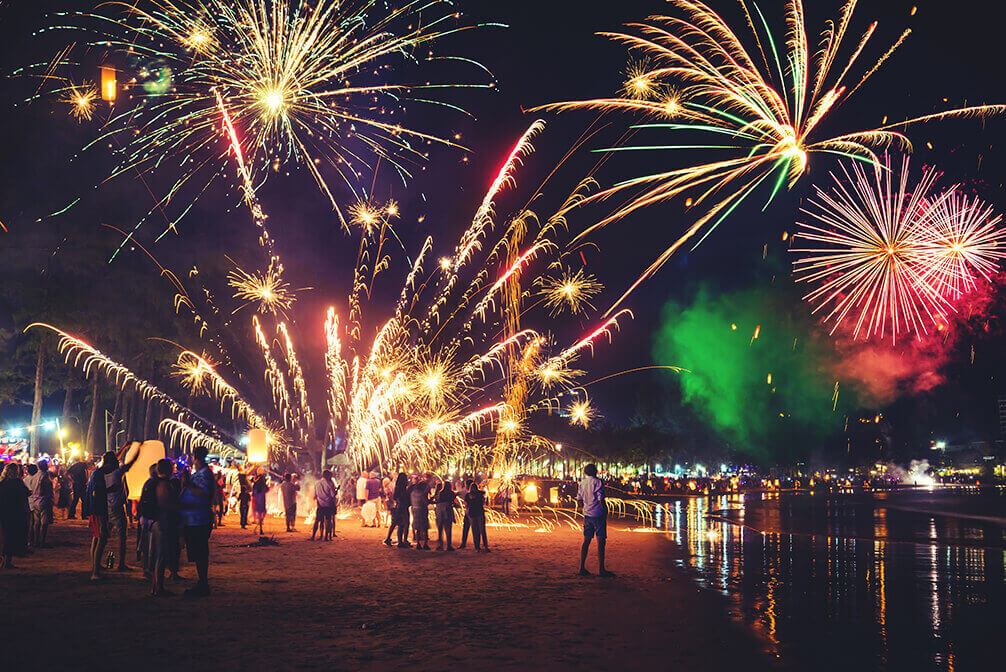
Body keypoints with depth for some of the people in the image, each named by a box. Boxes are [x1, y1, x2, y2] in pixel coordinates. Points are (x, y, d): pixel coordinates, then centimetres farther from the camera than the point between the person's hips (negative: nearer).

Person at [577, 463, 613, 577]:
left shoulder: (582, 483, 7)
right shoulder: (597, 482, -12)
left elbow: (579, 499, 11)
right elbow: (601, 500, -17)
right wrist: (605, 510, -4)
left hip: (587, 514, 7)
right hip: (598, 514, -6)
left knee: (586, 541, 10)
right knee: (601, 541, -2)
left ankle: (582, 567, 10)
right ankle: (601, 569, -1)